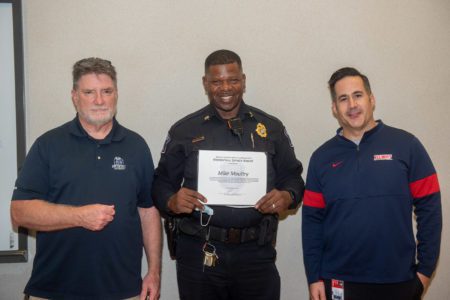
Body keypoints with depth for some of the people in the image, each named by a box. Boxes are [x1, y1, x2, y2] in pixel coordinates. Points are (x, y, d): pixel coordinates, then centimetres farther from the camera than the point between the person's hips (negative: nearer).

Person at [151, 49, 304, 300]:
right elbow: (162, 184, 5)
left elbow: (293, 178, 10)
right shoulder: (184, 131, 4)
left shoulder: (271, 128, 7)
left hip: (256, 253, 1)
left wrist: (287, 197, -12)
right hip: (199, 254, 0)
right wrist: (172, 202, -17)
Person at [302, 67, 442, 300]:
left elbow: (429, 209, -3)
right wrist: (314, 278, 0)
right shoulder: (322, 157, 3)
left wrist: (426, 269, -4)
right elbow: (312, 220, 3)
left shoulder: (406, 145, -3)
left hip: (398, 281, -1)